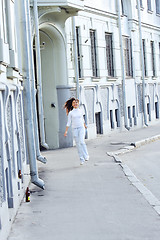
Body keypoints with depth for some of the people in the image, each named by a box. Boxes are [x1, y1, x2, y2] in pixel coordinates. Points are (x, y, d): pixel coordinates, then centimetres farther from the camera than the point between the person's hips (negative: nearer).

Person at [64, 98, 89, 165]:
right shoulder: (70, 113, 1)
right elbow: (68, 123, 1)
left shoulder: (80, 111, 6)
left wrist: (84, 125, 41)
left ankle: (86, 155, -4)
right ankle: (81, 159, 6)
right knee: (78, 144, 0)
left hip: (81, 128, 0)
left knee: (81, 142, -20)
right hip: (74, 129, 0)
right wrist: (66, 131, -8)